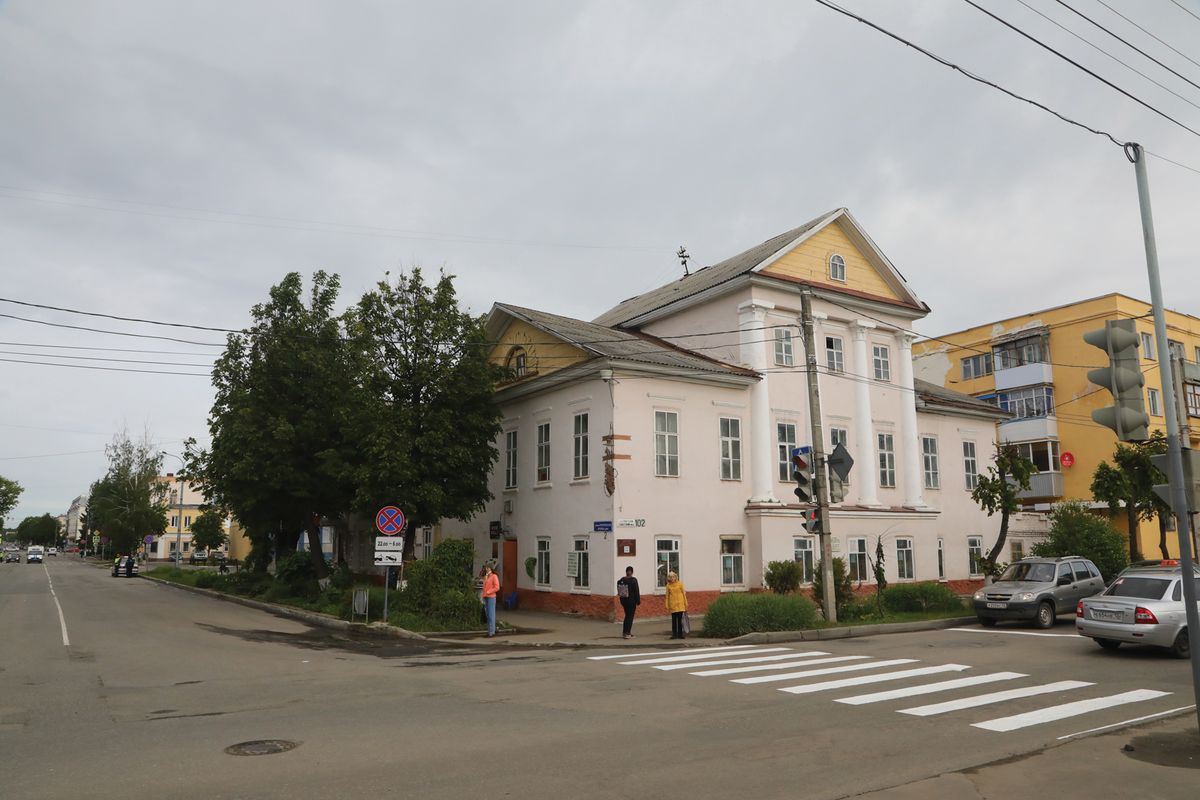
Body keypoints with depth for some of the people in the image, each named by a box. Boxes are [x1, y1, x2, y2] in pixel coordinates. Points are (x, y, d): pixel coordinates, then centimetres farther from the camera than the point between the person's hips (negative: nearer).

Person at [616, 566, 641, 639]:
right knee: (630, 616, 4)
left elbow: (619, 591, 4)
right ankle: (627, 633, 4)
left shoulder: (621, 580, 1)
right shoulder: (633, 580, -14)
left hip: (623, 600, 5)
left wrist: (621, 599, 13)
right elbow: (636, 591, -12)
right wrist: (638, 601, -5)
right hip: (631, 600, -5)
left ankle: (624, 631, 24)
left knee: (627, 615, 20)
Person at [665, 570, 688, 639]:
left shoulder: (680, 584, 2)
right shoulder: (668, 585, 2)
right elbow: (667, 596, 4)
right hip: (672, 605, -1)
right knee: (674, 620, 0)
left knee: (680, 620, 4)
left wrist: (686, 604, 4)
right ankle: (674, 634, 5)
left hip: (680, 604, 1)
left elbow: (684, 594, 5)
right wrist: (667, 606, 1)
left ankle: (680, 634, 10)